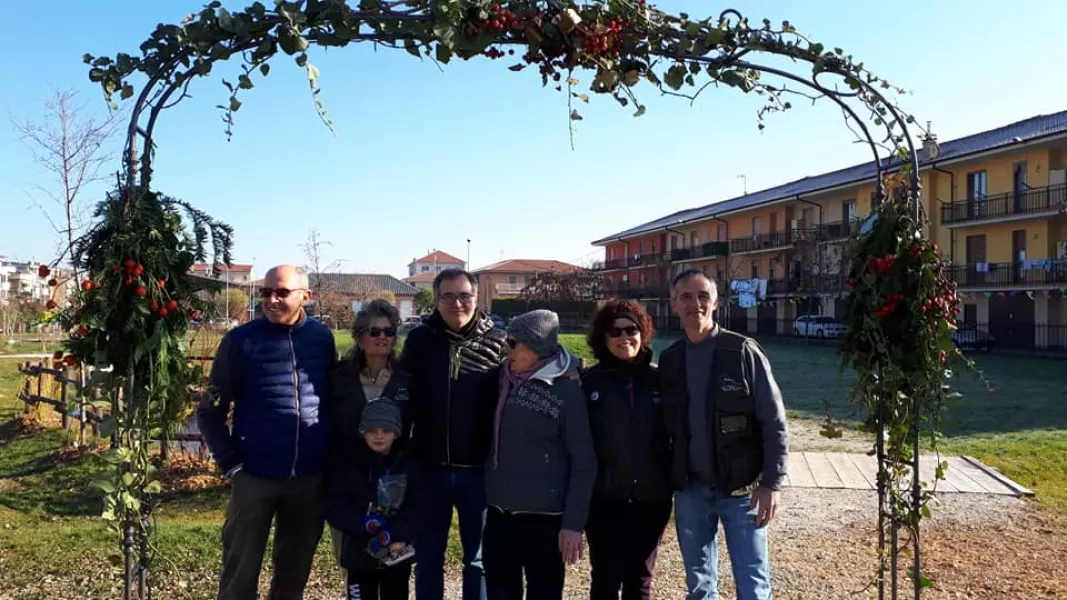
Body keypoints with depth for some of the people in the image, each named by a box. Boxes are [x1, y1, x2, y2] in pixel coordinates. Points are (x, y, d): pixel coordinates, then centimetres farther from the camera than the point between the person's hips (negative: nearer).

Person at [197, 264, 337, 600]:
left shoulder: (322, 338, 3)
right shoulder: (240, 341, -5)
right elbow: (210, 411, -1)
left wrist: (332, 456, 6)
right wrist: (230, 463, -7)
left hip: (310, 478, 2)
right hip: (255, 477, -2)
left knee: (295, 569, 15)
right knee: (241, 572, 6)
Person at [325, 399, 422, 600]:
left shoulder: (409, 462, -5)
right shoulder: (345, 460, -6)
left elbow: (417, 508, -9)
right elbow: (334, 508, -7)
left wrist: (395, 534, -25)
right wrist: (363, 522, -23)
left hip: (398, 555, 1)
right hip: (359, 554, -1)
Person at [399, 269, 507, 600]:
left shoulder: (498, 343, -5)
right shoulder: (419, 340, -1)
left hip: (479, 470, -1)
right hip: (429, 468, 1)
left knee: (479, 559, 15)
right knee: (428, 557, 16)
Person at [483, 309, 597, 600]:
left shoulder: (567, 393, -12)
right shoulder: (505, 380, 4)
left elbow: (584, 463, -10)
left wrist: (573, 523, -11)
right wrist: (486, 493, 8)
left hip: (543, 517, -5)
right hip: (498, 513, 5)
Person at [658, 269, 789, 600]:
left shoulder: (743, 352, -8)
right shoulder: (669, 360, 3)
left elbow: (774, 424, -8)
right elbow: (668, 426, 8)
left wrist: (771, 484, -13)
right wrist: (668, 481, 3)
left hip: (741, 488, -3)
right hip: (690, 489, 4)